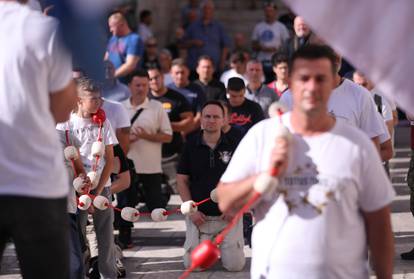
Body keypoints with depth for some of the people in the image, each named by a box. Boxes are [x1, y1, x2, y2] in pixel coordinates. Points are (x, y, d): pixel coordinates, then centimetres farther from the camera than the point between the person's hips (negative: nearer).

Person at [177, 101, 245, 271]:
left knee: (235, 265, -7)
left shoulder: (233, 146, -1)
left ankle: (225, 247, 28)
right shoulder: (191, 146, 1)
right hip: (199, 215, 1)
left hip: (228, 215, -1)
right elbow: (182, 180, 4)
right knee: (192, 265, -5)